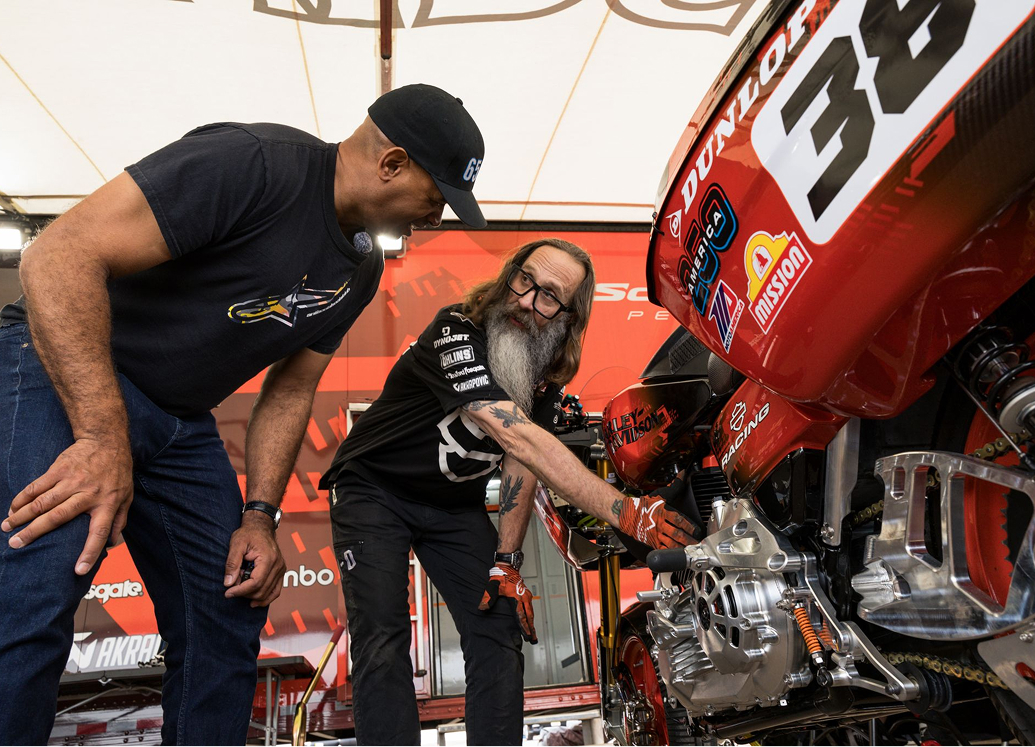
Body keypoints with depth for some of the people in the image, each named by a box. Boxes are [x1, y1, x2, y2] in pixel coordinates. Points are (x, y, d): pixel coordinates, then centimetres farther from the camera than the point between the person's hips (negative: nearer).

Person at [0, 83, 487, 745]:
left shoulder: (362, 269, 4)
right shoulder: (253, 163, -23)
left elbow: (290, 389, 9)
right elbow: (61, 256, -27)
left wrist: (260, 515, 0)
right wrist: (103, 437, -32)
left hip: (184, 423, 8)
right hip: (66, 373, -7)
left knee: (230, 619, 7)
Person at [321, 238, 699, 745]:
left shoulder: (548, 371, -7)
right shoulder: (457, 332, -29)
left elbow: (521, 466, -4)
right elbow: (519, 439, -40)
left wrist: (505, 563, -11)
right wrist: (623, 512, -44)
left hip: (456, 507, 6)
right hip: (374, 490, -5)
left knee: (500, 635, -2)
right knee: (383, 642, -15)